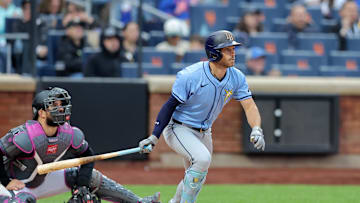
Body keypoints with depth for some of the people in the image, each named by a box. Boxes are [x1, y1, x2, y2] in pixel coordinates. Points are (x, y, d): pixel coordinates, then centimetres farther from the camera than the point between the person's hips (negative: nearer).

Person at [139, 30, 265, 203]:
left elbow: (249, 106, -12)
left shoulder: (237, 78, -8)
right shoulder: (190, 76, -25)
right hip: (178, 129, -7)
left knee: (197, 179, 15)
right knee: (202, 158, -31)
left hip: (203, 133, 7)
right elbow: (170, 105, -20)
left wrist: (256, 130, -33)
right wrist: (154, 136, -27)